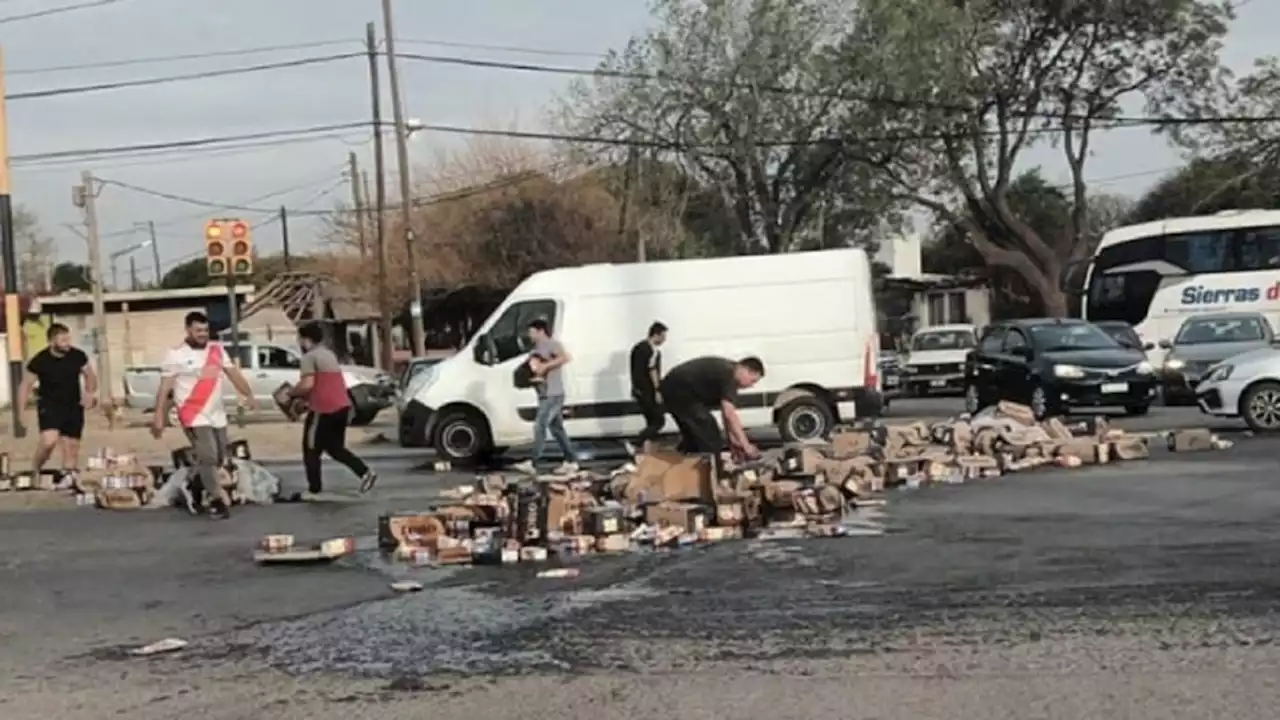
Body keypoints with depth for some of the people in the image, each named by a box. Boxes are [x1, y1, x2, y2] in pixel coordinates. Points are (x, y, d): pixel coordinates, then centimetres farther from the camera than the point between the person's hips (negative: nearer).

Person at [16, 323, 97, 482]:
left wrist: (90, 393, -10)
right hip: (49, 405, -3)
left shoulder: (78, 356, -9)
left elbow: (90, 376, 8)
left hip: (73, 406, 3)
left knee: (71, 446, 4)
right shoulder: (39, 361, -14)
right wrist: (21, 411, -7)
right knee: (49, 440, -23)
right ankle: (34, 471, 1)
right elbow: (25, 385, -3)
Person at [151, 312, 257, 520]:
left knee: (219, 459, 11)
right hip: (194, 417, -6)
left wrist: (249, 395, -4)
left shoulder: (217, 350, 9)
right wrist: (159, 418, -11)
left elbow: (234, 374, 8)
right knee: (208, 458, -17)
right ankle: (216, 501, -9)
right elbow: (164, 388, -6)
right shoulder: (176, 355, -5)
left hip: (217, 416, 6)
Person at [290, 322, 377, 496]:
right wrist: (308, 398, 27)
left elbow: (307, 384, -19)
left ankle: (315, 490, 4)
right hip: (342, 407, 8)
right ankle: (365, 473, 4)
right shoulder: (330, 355, 20)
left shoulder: (309, 357, -8)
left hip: (323, 409, -8)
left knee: (311, 450, 5)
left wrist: (292, 393, -2)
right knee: (335, 448, 19)